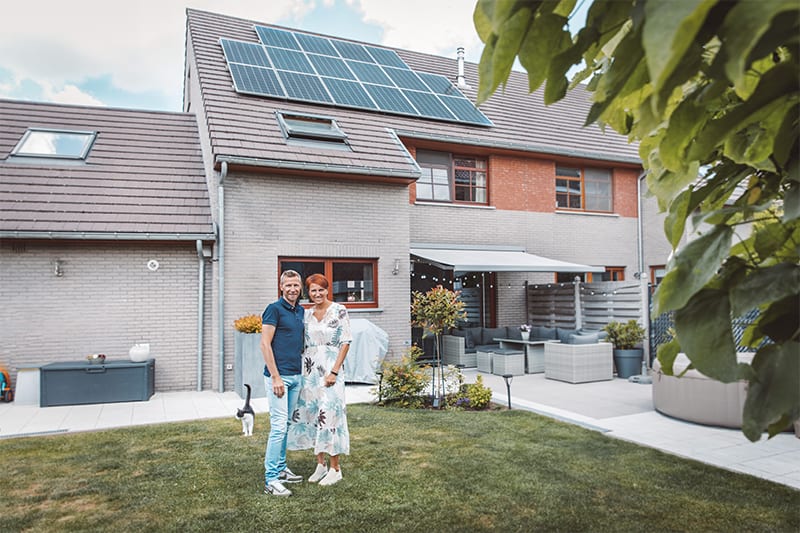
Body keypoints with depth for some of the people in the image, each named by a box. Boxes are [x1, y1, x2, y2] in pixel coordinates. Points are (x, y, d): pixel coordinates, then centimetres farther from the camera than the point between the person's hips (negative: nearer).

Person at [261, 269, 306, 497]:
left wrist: (303, 369, 15)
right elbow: (265, 344, -14)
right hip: (278, 376, -8)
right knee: (279, 426, -7)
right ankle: (270, 480, 0)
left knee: (286, 425, 15)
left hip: (296, 376, 8)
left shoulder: (301, 311, 12)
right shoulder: (274, 309, -10)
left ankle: (281, 469, 27)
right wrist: (276, 377, -18)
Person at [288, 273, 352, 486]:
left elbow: (346, 342, -8)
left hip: (330, 369, -5)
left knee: (329, 413, -7)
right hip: (310, 370, 5)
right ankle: (320, 465, 21)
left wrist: (334, 371, -13)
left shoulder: (339, 310, -4)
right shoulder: (306, 314, 10)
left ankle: (335, 468, 6)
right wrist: (302, 370, 5)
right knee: (311, 413, 7)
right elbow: (303, 344, 15)